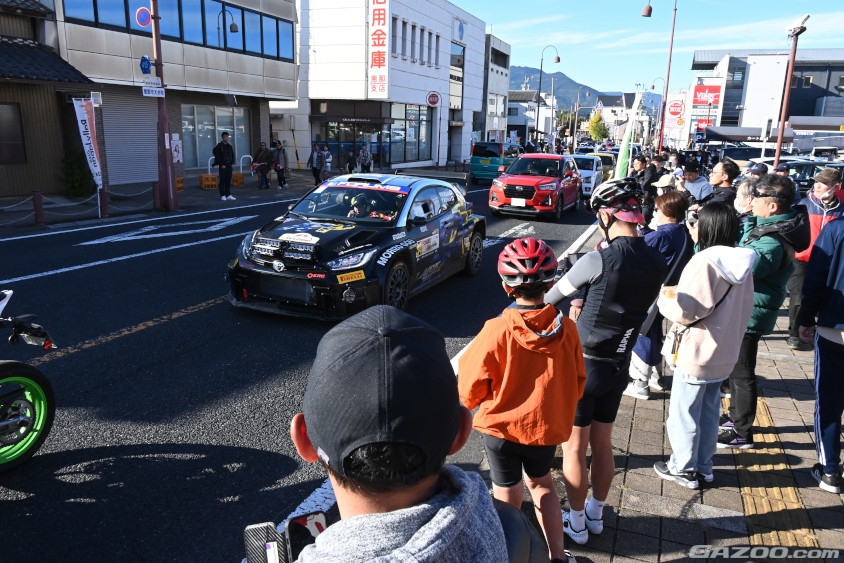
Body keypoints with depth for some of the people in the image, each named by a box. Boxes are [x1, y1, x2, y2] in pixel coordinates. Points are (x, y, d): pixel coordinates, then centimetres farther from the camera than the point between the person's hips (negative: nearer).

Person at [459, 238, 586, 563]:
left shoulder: (496, 332, -25)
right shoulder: (567, 329, -15)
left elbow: (470, 390, -15)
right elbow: (577, 385, -2)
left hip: (502, 426, -3)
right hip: (547, 426, 3)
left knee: (508, 497, 16)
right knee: (541, 483, 28)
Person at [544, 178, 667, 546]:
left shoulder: (598, 261, -23)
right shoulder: (658, 264, -4)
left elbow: (552, 295, -8)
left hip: (583, 365, -6)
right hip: (619, 366, 6)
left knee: (574, 448, 11)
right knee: (602, 445, 21)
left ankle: (577, 524, 26)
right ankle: (596, 515, 38)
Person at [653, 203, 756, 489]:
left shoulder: (705, 262, -23)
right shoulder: (740, 262, 3)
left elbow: (685, 311, -24)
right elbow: (745, 308, 11)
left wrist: (664, 296, -6)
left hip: (695, 354, -8)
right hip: (724, 353, 8)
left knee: (684, 412, 8)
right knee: (709, 411, 20)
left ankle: (683, 469, 21)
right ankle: (704, 465, 32)